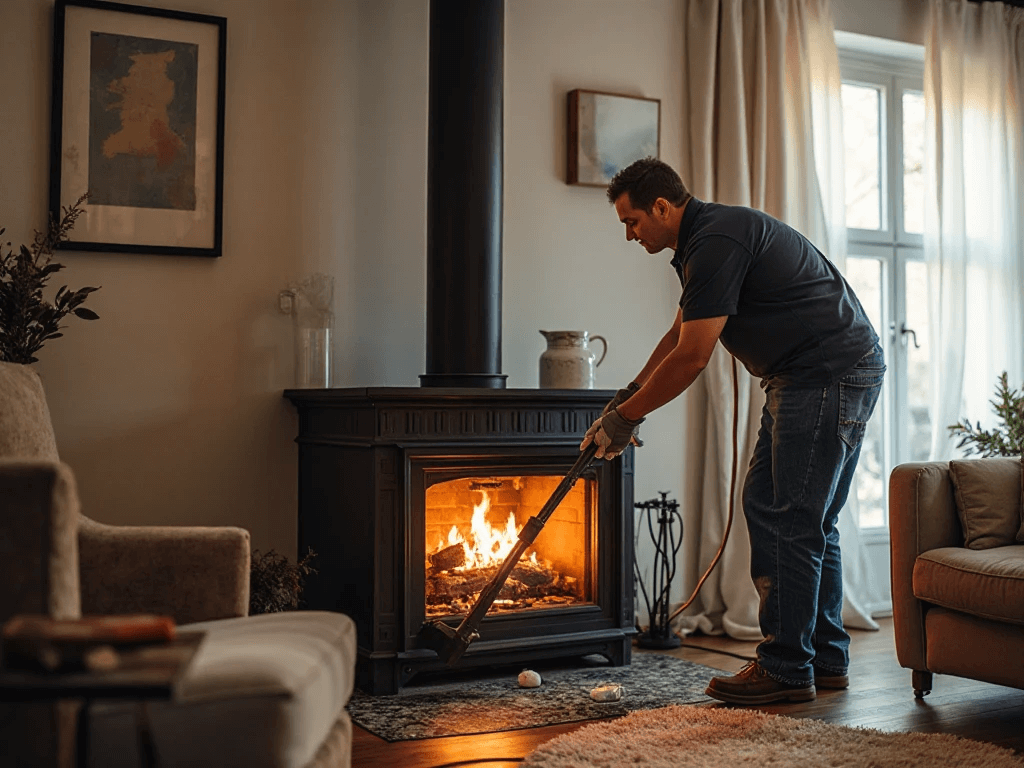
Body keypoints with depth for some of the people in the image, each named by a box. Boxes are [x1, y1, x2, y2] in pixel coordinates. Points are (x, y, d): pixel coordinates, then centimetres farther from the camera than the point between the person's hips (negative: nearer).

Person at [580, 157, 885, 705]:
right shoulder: (703, 241, 16)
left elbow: (691, 357, -20)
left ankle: (786, 669, -1)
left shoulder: (716, 240, -18)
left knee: (792, 521, -9)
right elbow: (678, 337, 26)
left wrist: (626, 417, -10)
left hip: (832, 375, -11)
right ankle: (825, 659, 19)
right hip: (806, 379, 11)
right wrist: (627, 397, 19)